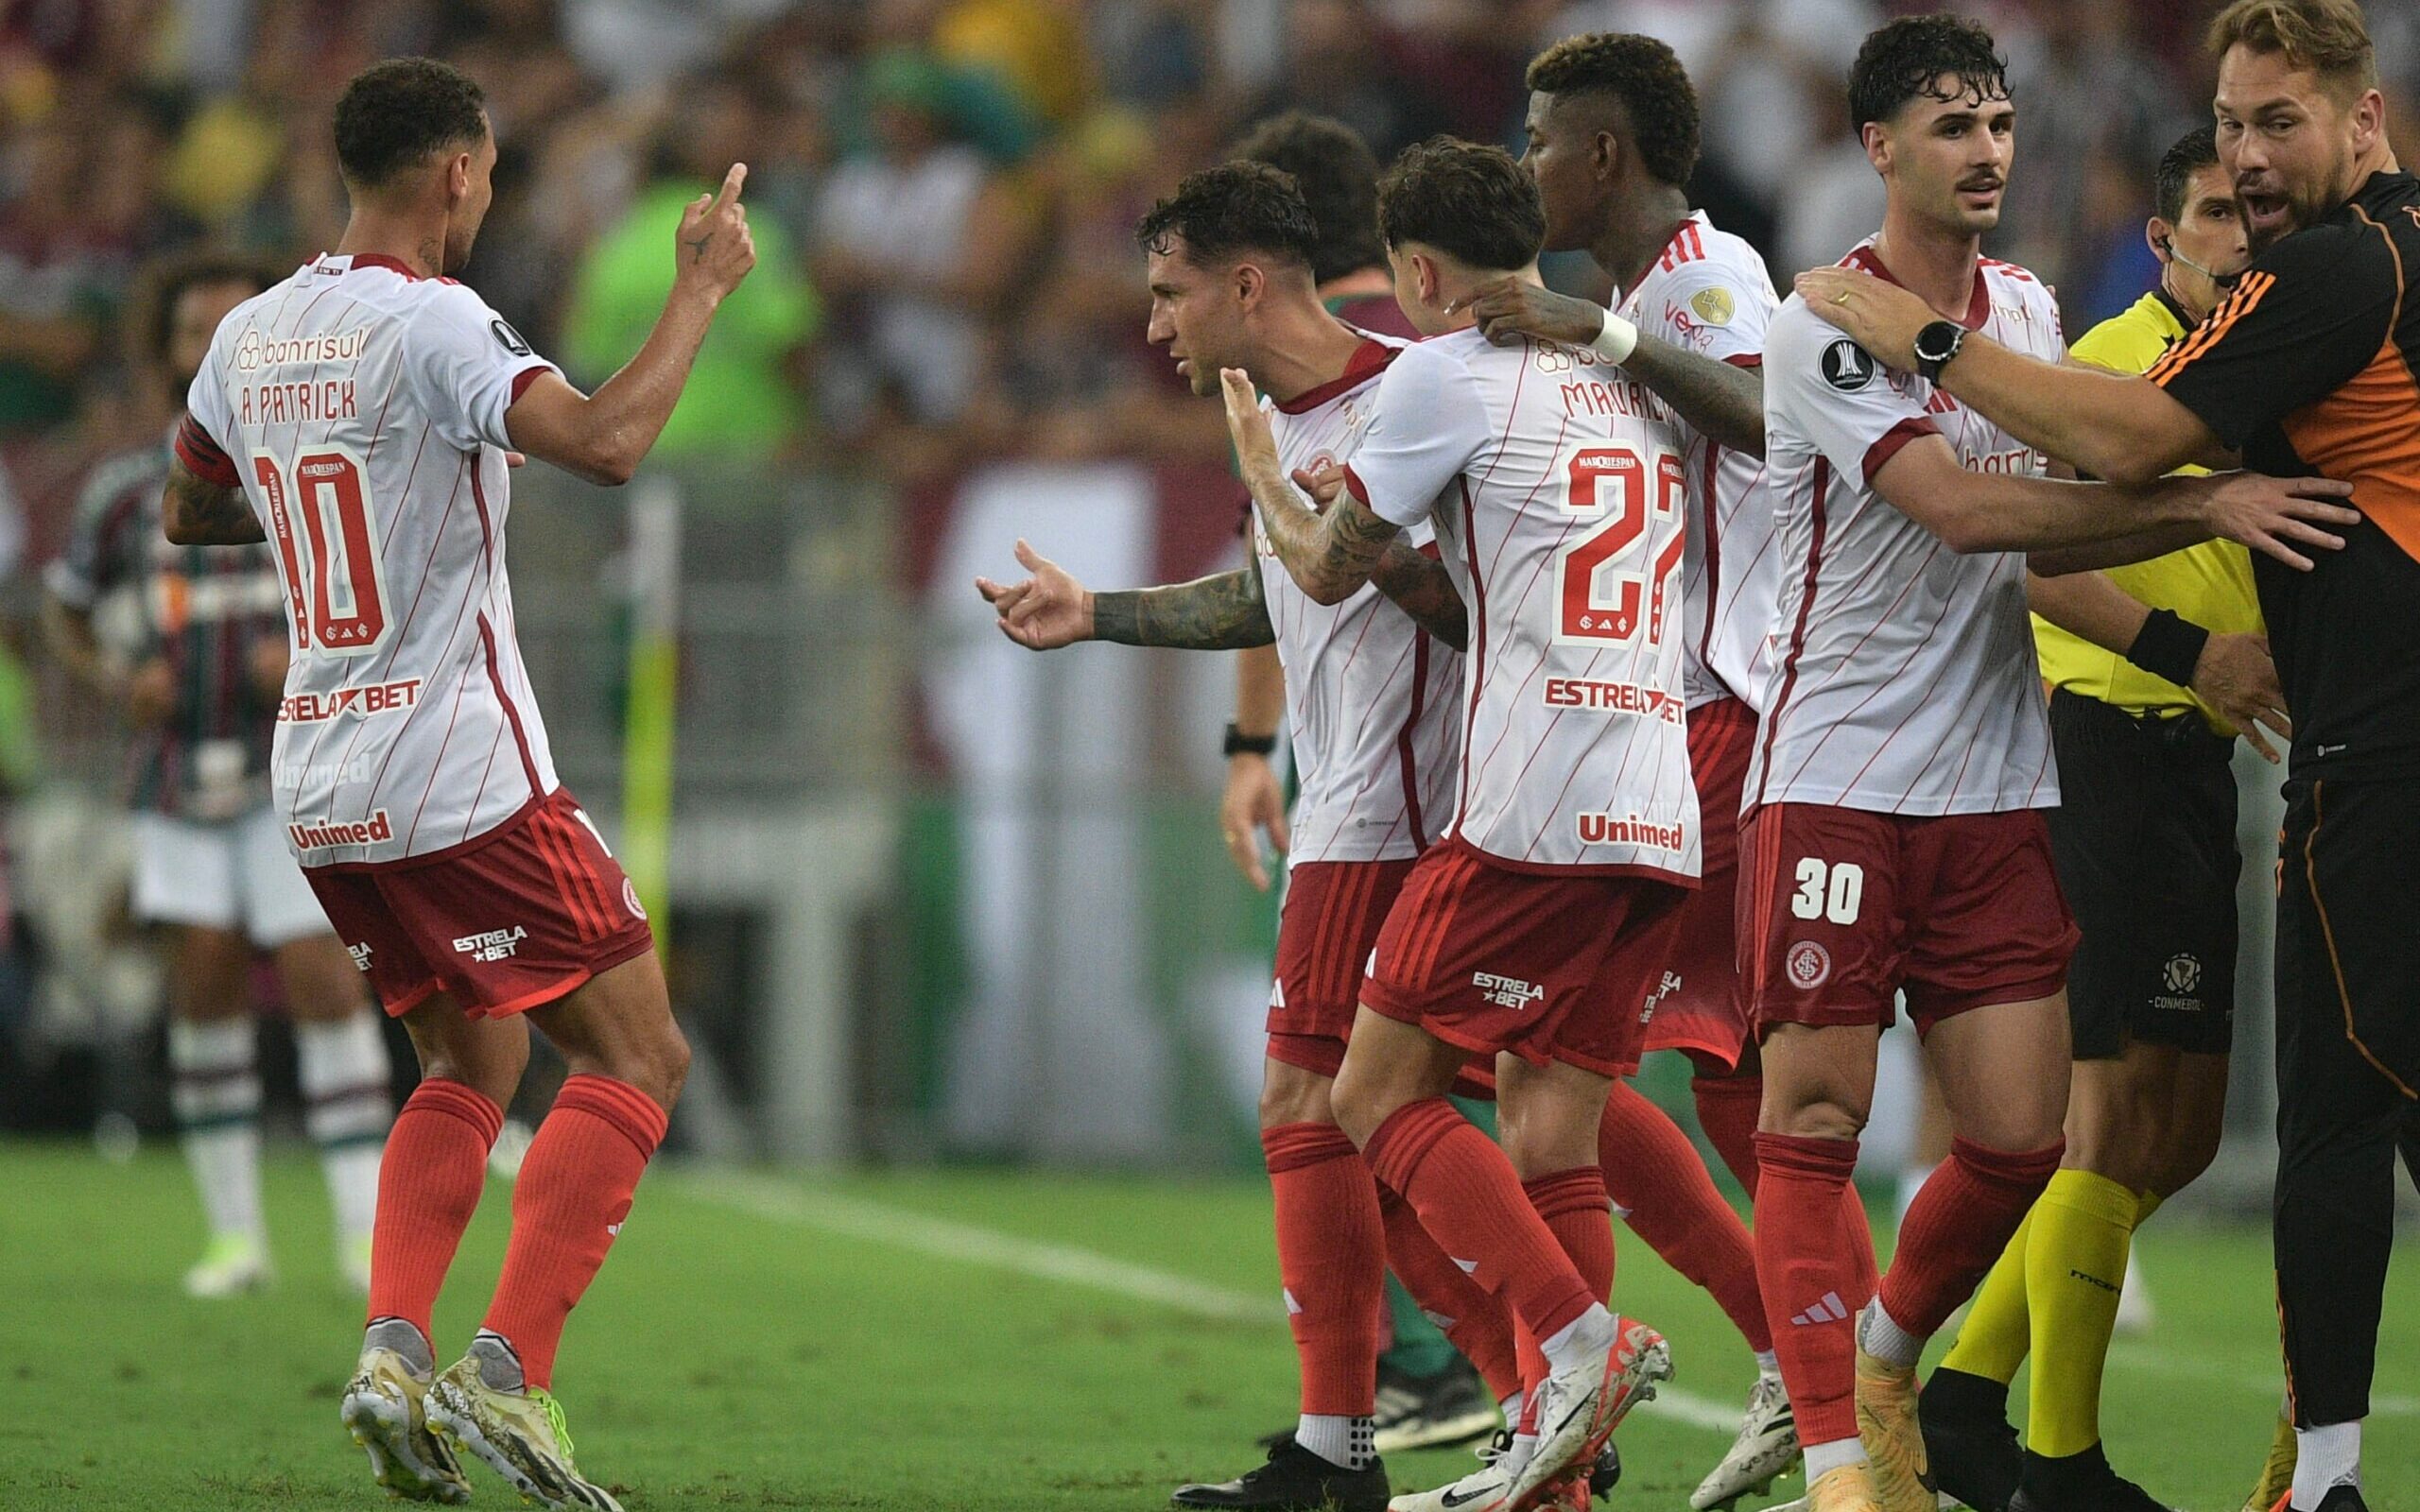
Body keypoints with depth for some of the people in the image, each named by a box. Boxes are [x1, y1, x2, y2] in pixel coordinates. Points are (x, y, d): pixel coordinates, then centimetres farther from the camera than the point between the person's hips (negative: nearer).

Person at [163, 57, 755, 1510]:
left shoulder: (250, 337, 10)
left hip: (323, 788, 8)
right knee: (637, 1059, -1)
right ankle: (511, 1372, -12)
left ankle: (396, 1347, 3)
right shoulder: (431, 323, -14)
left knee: (473, 1064, 22)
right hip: (464, 776, -8)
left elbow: (189, 514, 26)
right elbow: (604, 440, -28)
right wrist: (701, 289, -16)